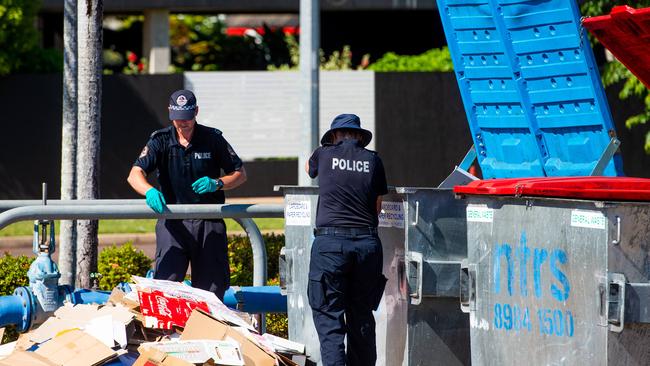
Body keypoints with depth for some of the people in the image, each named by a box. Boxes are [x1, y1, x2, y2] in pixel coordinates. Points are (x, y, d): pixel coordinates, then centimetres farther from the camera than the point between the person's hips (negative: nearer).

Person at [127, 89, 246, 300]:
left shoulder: (212, 139, 4)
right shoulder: (161, 140, 4)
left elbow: (240, 174, 10)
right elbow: (135, 174, -8)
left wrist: (217, 184, -11)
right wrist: (149, 191, -30)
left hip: (209, 223, 1)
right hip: (173, 222, -1)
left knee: (212, 287, 0)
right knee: (166, 281, -17)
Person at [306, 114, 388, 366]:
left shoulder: (324, 155, 7)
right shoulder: (372, 160, 10)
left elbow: (309, 168, 32)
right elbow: (378, 206, 12)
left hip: (330, 241, -2)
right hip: (367, 241, 2)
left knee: (328, 316, -3)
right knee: (362, 317, 12)